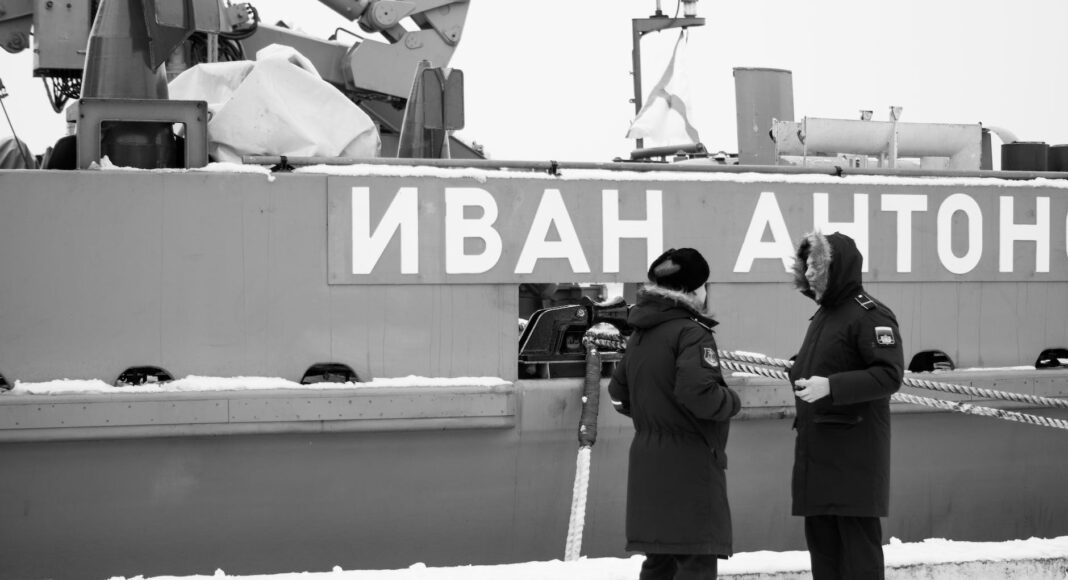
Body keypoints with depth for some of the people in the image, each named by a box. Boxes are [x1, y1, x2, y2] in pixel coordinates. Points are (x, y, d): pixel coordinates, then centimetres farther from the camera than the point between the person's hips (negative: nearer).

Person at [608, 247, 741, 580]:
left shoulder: (639, 334, 13)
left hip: (647, 462, 8)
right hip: (688, 463, -8)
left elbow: (619, 393, 21)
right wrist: (731, 402, -9)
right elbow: (698, 391, -27)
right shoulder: (691, 332, -14)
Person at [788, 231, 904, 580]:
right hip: (816, 453, 9)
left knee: (857, 542, -6)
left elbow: (890, 376, -20)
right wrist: (800, 376, 8)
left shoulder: (869, 315, -11)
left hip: (854, 456, -9)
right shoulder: (823, 315, 17)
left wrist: (831, 386, -25)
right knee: (821, 539, 11)